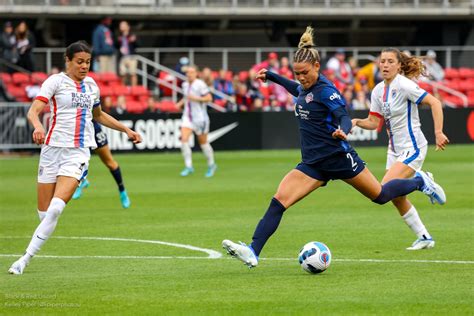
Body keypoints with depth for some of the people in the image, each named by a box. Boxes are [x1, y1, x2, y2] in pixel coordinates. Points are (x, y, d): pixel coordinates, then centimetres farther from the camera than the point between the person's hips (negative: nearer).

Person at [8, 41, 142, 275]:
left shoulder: (91, 85, 14)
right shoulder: (56, 81, -2)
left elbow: (98, 115, 33)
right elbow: (34, 110, -15)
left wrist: (126, 130, 32)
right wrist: (38, 127, -36)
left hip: (79, 152, 2)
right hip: (53, 148, -2)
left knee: (55, 209, -17)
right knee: (44, 212, -1)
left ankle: (26, 259, -15)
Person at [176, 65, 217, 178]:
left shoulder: (200, 84, -14)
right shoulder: (185, 85, 7)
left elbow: (209, 98, -16)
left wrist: (195, 98, -25)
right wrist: (181, 103, 7)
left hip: (200, 117, -5)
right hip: (187, 117, 5)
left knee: (203, 142, 9)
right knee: (184, 140, -13)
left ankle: (211, 165, 29)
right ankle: (188, 166, -9)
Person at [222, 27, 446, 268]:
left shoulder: (325, 90, -16)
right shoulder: (305, 88, 7)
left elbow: (344, 116, -27)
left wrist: (342, 131, -49)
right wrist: (271, 76, 31)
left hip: (338, 157, -7)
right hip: (313, 164, 7)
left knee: (379, 195, 10)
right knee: (278, 202, -12)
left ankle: (419, 181, 39)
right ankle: (253, 252, -21)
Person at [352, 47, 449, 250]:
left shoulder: (403, 85, -16)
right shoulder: (378, 91, 7)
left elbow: (434, 103, -19)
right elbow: (374, 122, 11)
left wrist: (438, 132, -25)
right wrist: (357, 122, -9)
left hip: (412, 148, -8)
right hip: (395, 149, 8)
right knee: (397, 198, 7)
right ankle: (424, 237, 18)